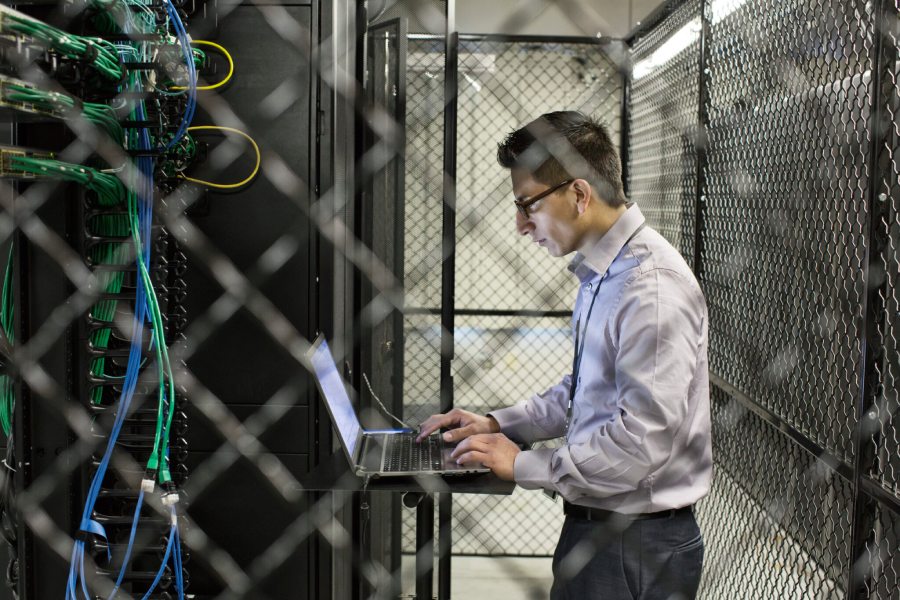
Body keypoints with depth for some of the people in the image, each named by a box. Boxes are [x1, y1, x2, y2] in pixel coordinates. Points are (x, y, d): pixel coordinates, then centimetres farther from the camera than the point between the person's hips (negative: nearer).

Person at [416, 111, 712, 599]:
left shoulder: (653, 287, -22)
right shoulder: (600, 274, 8)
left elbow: (644, 438, -26)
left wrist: (523, 466, -17)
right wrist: (497, 424, 10)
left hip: (637, 548, -8)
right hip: (593, 523, 8)